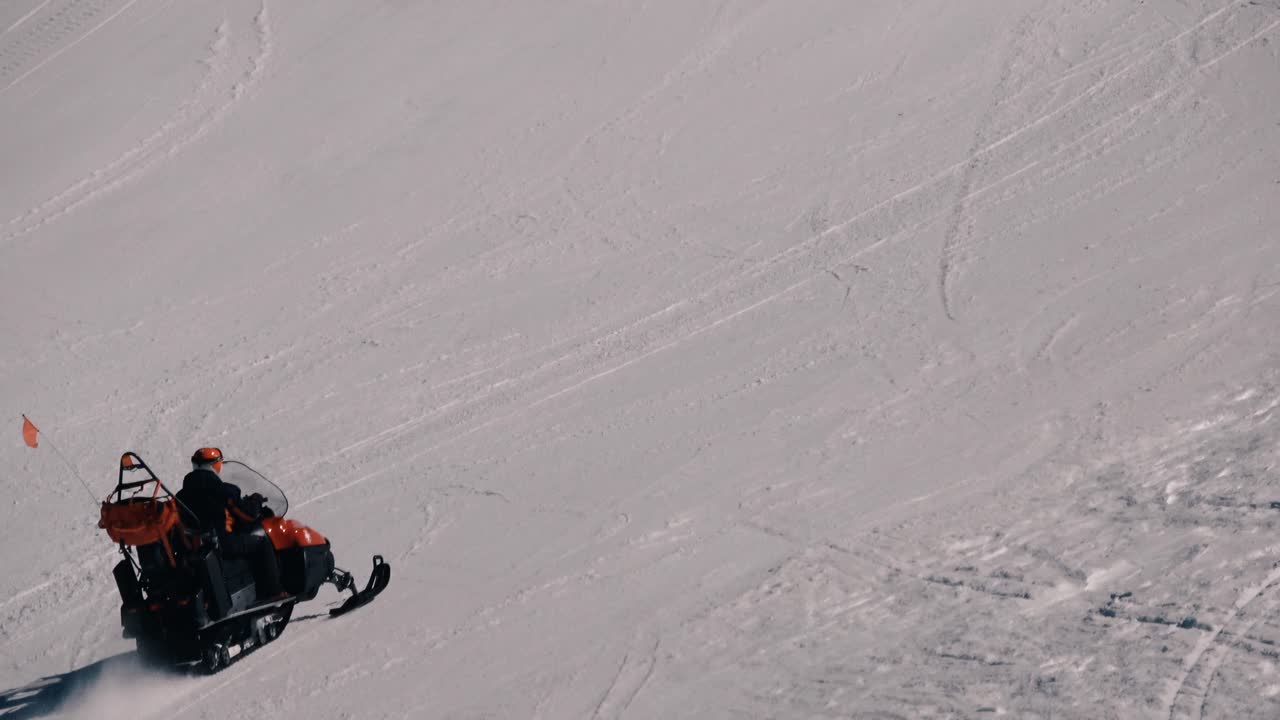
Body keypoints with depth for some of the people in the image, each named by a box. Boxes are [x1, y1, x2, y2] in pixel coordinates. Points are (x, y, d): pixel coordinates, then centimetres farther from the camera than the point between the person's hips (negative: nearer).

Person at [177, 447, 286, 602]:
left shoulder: (182, 495, 8)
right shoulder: (224, 491, -8)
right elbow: (249, 514, -4)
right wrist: (256, 500, 17)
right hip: (221, 545, -7)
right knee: (262, 542, 6)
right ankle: (272, 591, 1)